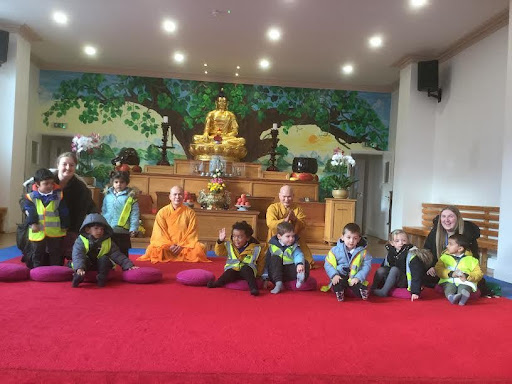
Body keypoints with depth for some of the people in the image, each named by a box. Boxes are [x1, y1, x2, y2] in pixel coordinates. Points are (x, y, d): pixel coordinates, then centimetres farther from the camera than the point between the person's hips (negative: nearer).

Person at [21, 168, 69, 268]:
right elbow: (29, 212, -7)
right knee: (37, 253, 15)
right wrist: (32, 223, -17)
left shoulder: (59, 196, -2)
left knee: (56, 253, 10)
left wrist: (64, 226, 1)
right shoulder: (31, 197, -2)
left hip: (55, 232, 0)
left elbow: (64, 213, 1)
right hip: (38, 232, 0)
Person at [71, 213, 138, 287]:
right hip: (86, 265, -2)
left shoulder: (108, 242, 0)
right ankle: (78, 277, -44)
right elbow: (77, 256, -24)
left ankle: (102, 278, -33)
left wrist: (129, 265, -15)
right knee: (84, 260, -29)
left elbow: (117, 255, -3)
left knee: (104, 258, -25)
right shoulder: (81, 241, -8)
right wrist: (79, 268, -43)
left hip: (101, 265, 2)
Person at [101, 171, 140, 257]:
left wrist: (133, 228, -13)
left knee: (123, 253, 4)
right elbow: (103, 211, 15)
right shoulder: (108, 195, 7)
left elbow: (134, 214, -7)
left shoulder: (130, 196, -5)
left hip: (123, 231, -4)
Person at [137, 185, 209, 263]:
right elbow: (160, 233, -1)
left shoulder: (190, 212, 3)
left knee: (199, 249, -29)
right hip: (166, 245, 0)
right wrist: (169, 245, -17)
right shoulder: (162, 212, 3)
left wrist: (182, 246, -15)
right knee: (153, 250, -30)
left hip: (185, 246, 0)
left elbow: (191, 234, 0)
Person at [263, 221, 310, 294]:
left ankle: (300, 277, -52)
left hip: (290, 273, 0)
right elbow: (267, 262, 5)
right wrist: (265, 278, 1)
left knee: (305, 264, -21)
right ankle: (278, 283, -32)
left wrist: (300, 264, -41)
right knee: (275, 258, -25)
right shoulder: (272, 246, 3)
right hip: (275, 273, 0)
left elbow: (299, 255, -17)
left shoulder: (294, 246, 3)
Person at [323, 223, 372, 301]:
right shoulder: (335, 250, -2)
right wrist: (334, 275, -20)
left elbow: (367, 266, -7)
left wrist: (358, 277, -22)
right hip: (340, 277, 0)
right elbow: (328, 265, -2)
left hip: (354, 278, 0)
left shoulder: (363, 252, -1)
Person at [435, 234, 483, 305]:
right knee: (449, 287, -33)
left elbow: (478, 273, 4)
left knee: (463, 288, -35)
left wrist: (467, 276, -15)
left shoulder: (470, 259, 12)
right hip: (449, 281, 1)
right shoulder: (445, 257, 16)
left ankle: (463, 297, -63)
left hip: (465, 282, -1)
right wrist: (450, 274, -14)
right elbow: (438, 269, 2)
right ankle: (451, 297, -61)